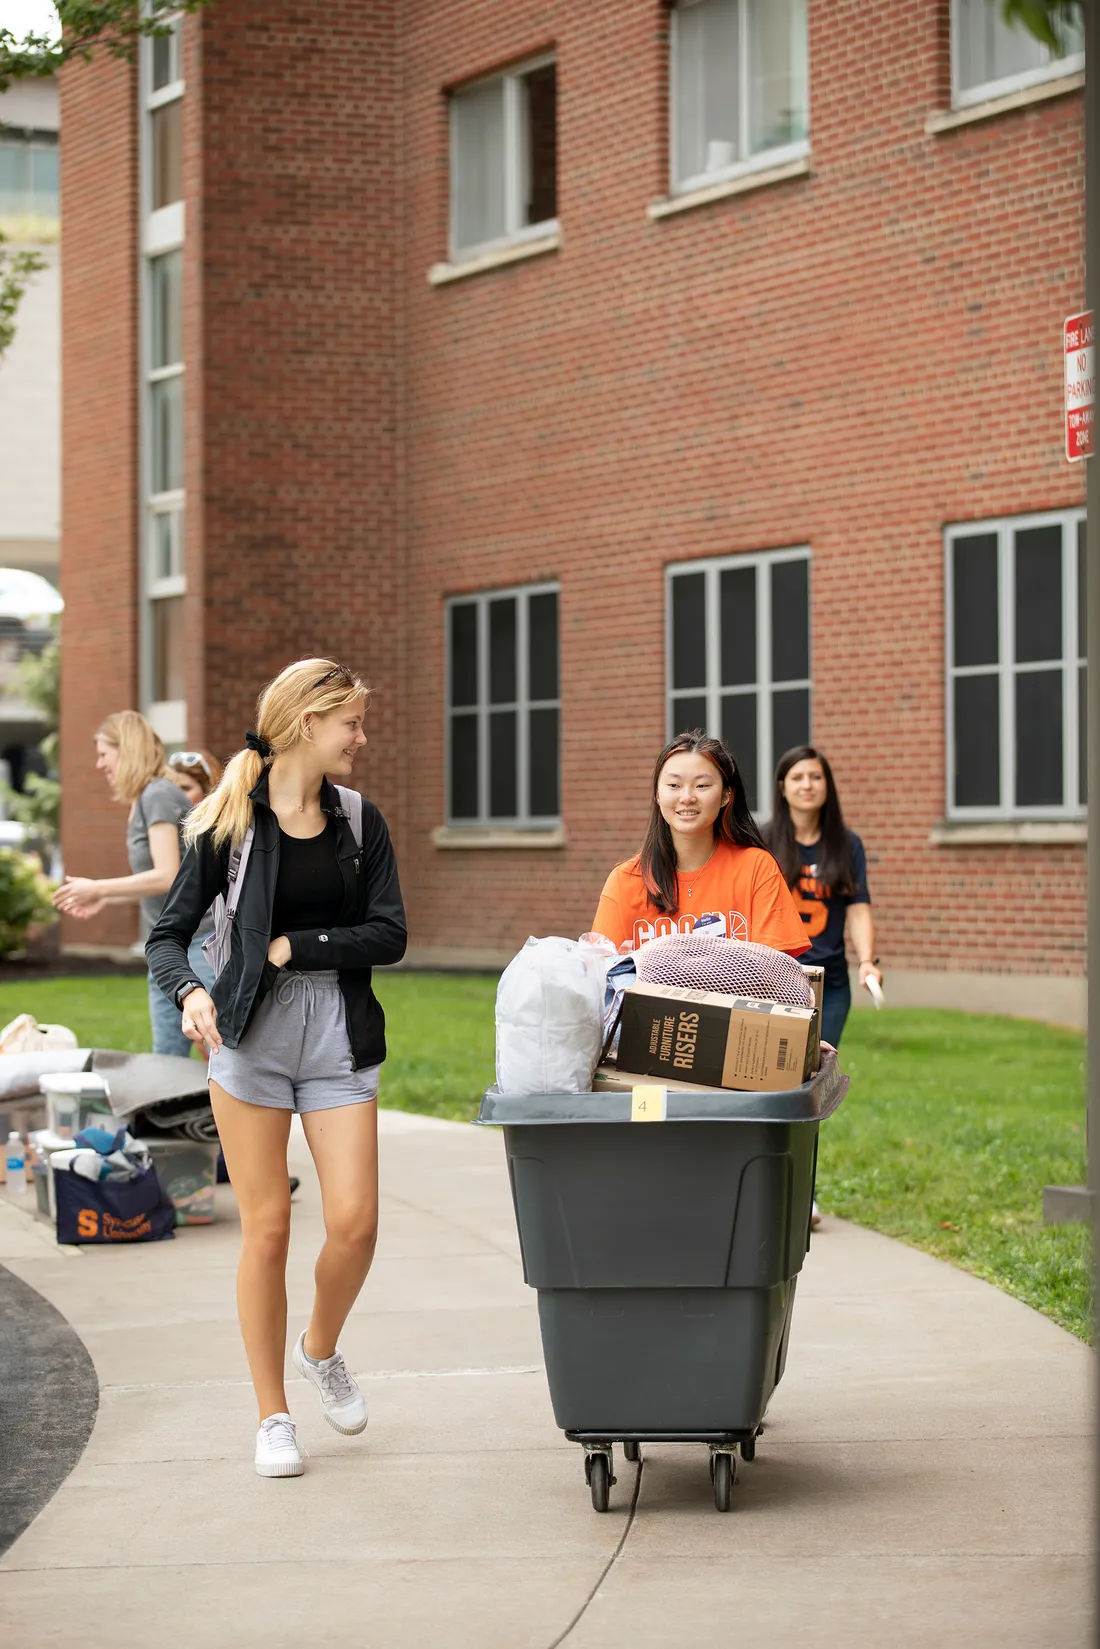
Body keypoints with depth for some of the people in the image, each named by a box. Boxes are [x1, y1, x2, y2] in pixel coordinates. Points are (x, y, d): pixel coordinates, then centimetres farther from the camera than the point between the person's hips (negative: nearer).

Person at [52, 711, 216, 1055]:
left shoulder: (158, 795, -12)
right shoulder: (143, 801, 15)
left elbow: (167, 877, -20)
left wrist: (98, 888, -11)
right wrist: (104, 899, 15)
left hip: (195, 944, -10)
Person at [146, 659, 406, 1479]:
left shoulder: (359, 822, 7)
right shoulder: (231, 823, -1)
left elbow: (388, 936, 0)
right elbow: (169, 933, 0)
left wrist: (295, 947, -9)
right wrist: (190, 992, -19)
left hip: (340, 1042, 2)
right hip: (250, 1037, -2)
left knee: (355, 1221, -7)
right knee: (267, 1230, 0)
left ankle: (321, 1348, 24)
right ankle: (273, 1416, 14)